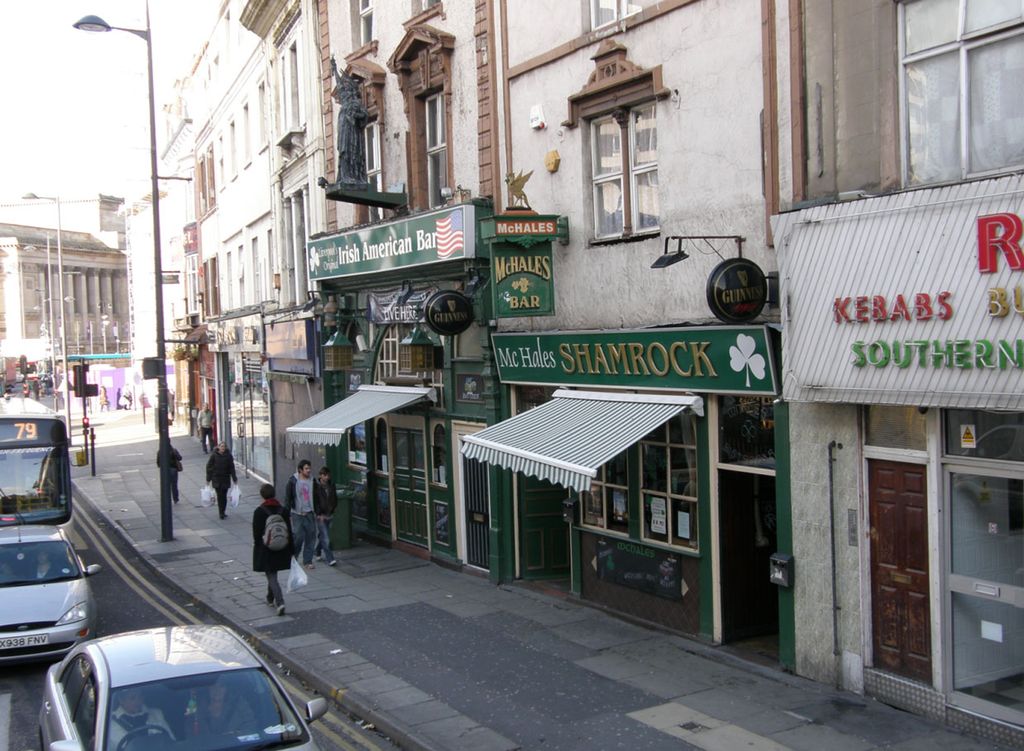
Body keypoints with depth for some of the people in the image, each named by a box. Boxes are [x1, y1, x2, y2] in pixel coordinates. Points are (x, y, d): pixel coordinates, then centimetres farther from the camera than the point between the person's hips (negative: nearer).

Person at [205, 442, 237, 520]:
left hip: (225, 479, 1)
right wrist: (208, 479, 0)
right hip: (216, 478, -1)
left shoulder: (228, 455, -1)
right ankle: (222, 513, -2)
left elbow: (232, 468, 2)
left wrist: (234, 479, 1)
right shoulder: (214, 455, -4)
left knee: (224, 495, 4)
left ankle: (223, 512, 18)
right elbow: (209, 467, 1)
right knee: (219, 495, -5)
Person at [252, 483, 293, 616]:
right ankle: (270, 598, 39)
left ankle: (280, 603, -17)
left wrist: (258, 546, 4)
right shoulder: (283, 510, -3)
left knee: (271, 576, -3)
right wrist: (291, 549, 6)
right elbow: (289, 532, 0)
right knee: (273, 574, 24)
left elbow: (256, 533, -9)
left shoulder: (259, 512, -13)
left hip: (265, 550, -4)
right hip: (281, 550, 4)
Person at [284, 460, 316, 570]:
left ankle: (307, 561, 14)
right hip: (297, 514, -4)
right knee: (298, 537, -5)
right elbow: (287, 498, -4)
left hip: (310, 514, 4)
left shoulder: (312, 481, 4)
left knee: (311, 538, 3)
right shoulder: (293, 481, -7)